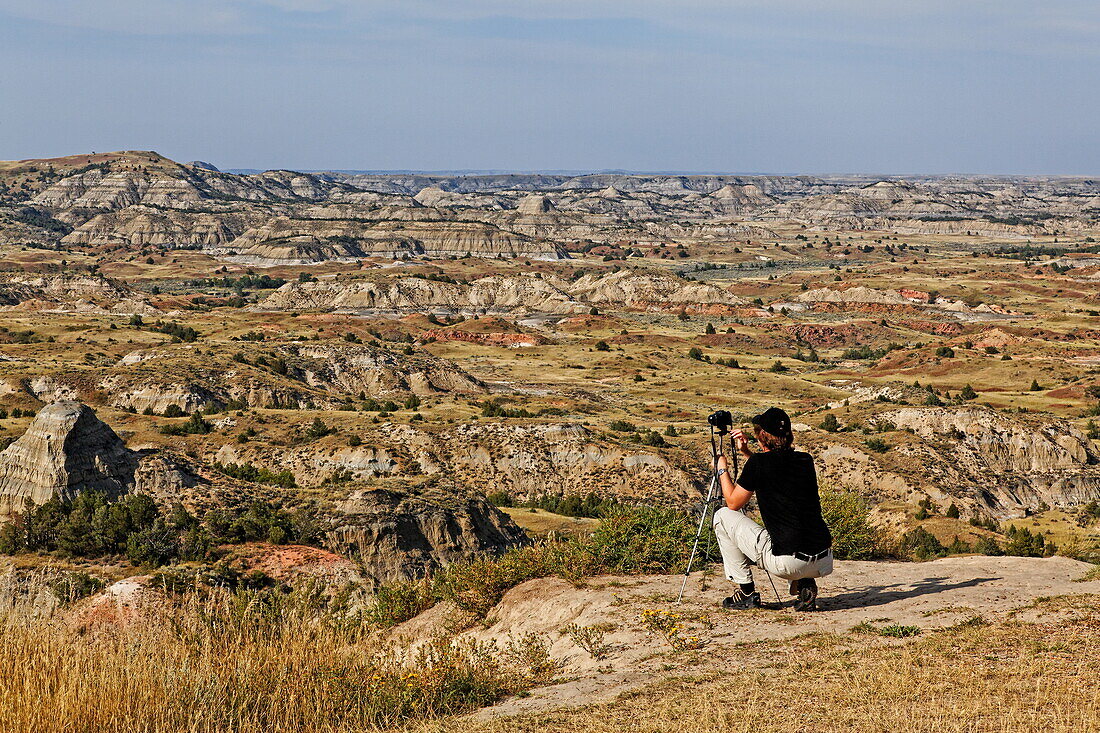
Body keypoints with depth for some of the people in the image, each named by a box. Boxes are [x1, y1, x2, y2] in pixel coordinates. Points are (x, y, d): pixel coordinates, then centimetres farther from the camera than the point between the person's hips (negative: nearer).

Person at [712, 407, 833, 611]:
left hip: (788, 563, -6)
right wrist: (747, 453, 32)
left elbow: (733, 503, 9)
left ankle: (746, 592, 14)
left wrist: (722, 470, 24)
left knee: (723, 516, 11)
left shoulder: (758, 462, -5)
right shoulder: (806, 460, 11)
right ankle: (804, 585, 13)